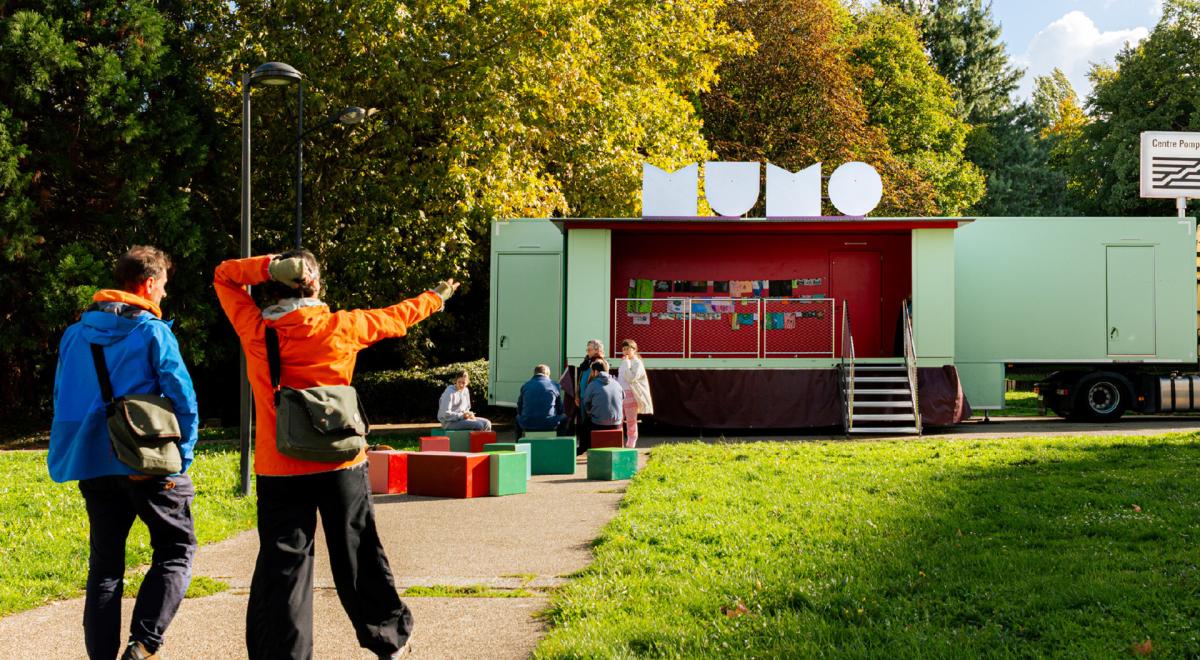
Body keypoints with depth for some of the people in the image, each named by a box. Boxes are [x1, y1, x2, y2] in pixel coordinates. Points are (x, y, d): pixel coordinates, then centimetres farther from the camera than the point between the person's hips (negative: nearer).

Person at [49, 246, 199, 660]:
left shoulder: (75, 334, 9)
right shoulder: (153, 333, -8)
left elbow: (62, 400, 13)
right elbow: (183, 400, -13)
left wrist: (77, 457, 18)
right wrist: (181, 461, -5)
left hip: (93, 466, 5)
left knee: (104, 564, 13)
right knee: (176, 549, 8)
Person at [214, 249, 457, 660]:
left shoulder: (255, 331, -5)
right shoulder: (341, 328, -4)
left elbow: (224, 276, 8)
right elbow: (395, 318, 14)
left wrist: (269, 266, -8)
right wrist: (434, 299, 32)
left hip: (280, 471, -1)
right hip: (341, 467, 1)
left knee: (282, 568, 2)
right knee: (359, 562, 15)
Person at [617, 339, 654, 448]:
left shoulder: (637, 363, -7)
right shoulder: (623, 363, 17)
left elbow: (631, 378, -20)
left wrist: (626, 364, -17)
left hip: (631, 394, -7)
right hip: (620, 394, 7)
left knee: (631, 421, 1)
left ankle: (630, 445, 6)